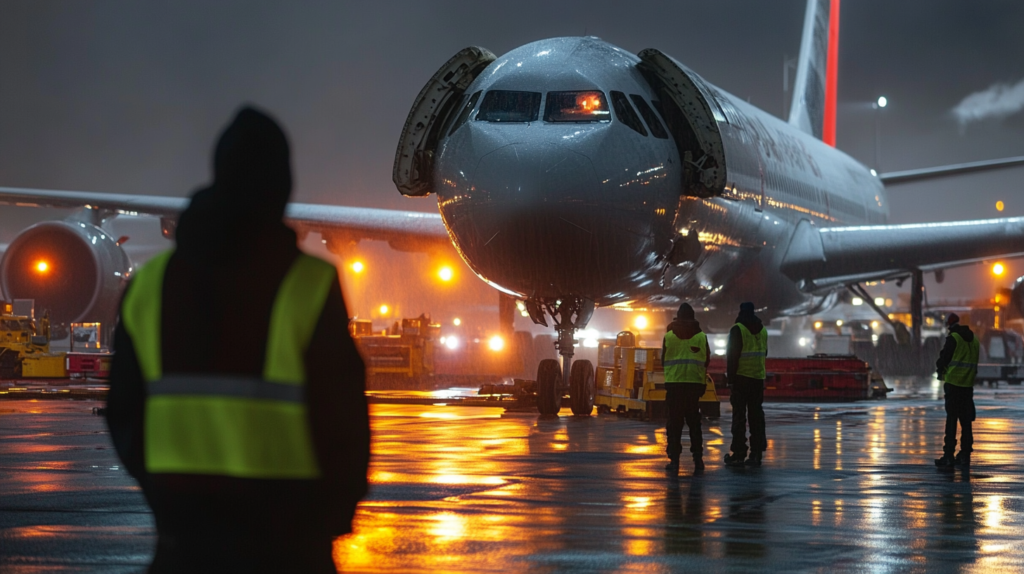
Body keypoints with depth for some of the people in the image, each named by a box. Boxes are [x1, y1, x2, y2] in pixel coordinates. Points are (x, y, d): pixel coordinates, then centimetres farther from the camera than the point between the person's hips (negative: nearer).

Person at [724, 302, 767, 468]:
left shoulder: (738, 330, -9)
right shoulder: (763, 330, 11)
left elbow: (732, 356, -12)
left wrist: (730, 378, -9)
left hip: (741, 379, -5)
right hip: (758, 379, 6)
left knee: (739, 416, -3)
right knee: (756, 416, 8)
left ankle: (738, 455, -6)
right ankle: (756, 454, 6)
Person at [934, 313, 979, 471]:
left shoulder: (953, 338, -9)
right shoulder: (974, 340, 12)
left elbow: (944, 359, -7)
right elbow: (975, 363, 17)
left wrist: (940, 369, 12)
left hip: (953, 382, -6)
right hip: (968, 384, 6)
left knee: (951, 420, -6)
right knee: (966, 421, 9)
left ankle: (949, 457, -8)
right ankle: (965, 456, 10)